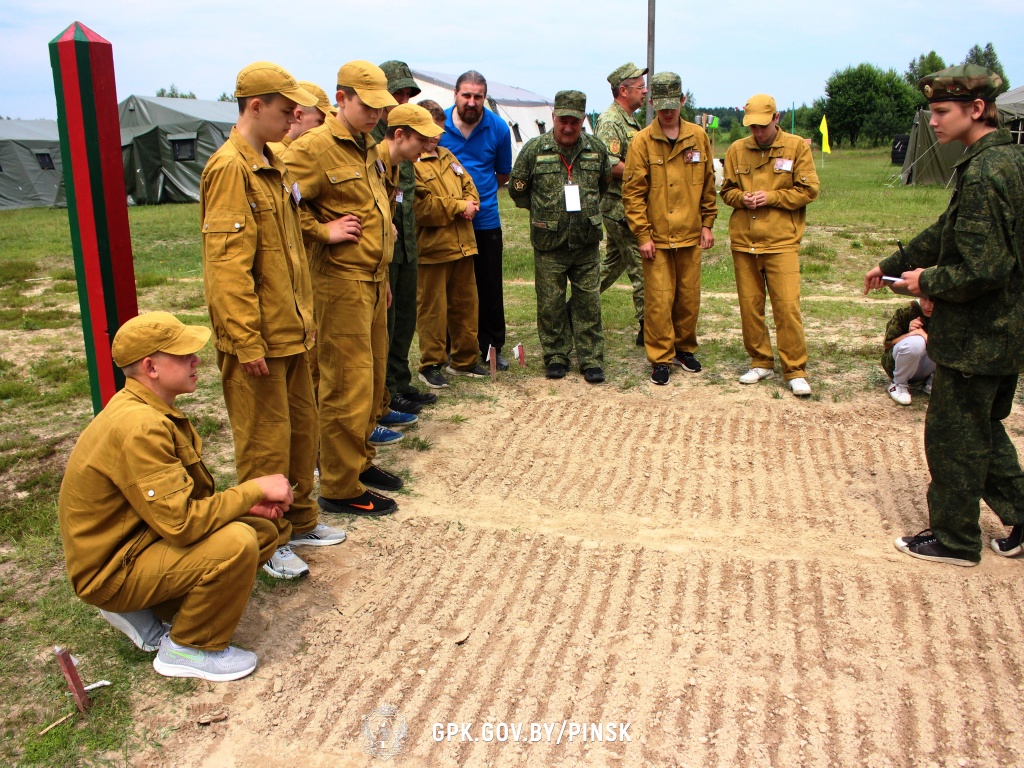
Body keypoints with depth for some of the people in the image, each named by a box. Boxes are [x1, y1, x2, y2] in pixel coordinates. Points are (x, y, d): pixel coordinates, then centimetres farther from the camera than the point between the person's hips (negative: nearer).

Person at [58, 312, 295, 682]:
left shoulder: (153, 410, 3)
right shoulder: (138, 426, -28)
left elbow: (181, 496, 9)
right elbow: (182, 522, -31)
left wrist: (244, 500, -5)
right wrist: (255, 489, -19)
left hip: (140, 536, 10)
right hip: (112, 570, -10)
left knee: (263, 530, 3)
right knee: (236, 543, -29)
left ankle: (148, 610, 11)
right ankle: (190, 648, -4)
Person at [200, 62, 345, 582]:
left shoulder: (270, 165, 15)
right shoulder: (230, 168, -16)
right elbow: (228, 264, -22)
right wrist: (247, 342, -22)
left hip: (291, 330, 10)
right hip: (258, 338, -9)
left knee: (302, 428, 18)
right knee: (265, 441, 2)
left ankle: (299, 521, 34)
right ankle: (268, 542, 18)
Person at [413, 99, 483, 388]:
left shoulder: (447, 156, 17)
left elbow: (469, 186, 17)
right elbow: (422, 206, -20)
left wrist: (470, 204, -6)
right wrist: (459, 206, -11)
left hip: (462, 245, 8)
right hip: (432, 248, -8)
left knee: (465, 304, 14)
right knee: (433, 308, 0)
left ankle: (464, 360, 26)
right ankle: (430, 365, 12)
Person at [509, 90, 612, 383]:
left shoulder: (596, 149, 3)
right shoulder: (534, 149, -5)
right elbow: (517, 189, 6)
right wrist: (544, 212, 11)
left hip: (587, 243, 2)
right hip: (549, 245, -2)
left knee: (589, 303, 6)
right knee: (550, 305, 5)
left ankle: (591, 360, 15)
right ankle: (556, 357, 20)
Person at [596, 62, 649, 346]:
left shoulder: (631, 120, 17)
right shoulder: (610, 121, -14)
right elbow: (611, 165, -25)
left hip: (629, 206, 10)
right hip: (620, 207, -10)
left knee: (613, 262, 18)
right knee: (641, 268, -5)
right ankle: (648, 328, 2)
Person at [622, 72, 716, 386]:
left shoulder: (698, 137, 5)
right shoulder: (643, 141, -4)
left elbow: (708, 184, 12)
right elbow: (632, 192, -5)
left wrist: (707, 223, 9)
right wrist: (642, 234, -9)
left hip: (690, 235, 3)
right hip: (657, 237, -3)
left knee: (689, 297, 11)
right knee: (658, 300, -1)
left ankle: (684, 348, 29)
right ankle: (660, 358, 11)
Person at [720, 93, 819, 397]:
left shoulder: (796, 147, 1)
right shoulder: (737, 150, 9)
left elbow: (808, 190, -2)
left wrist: (771, 197, -12)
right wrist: (742, 198, -8)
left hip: (782, 241, -3)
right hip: (743, 241, 3)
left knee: (787, 305, -7)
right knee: (749, 304, 8)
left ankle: (795, 370, 2)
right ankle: (761, 362, 22)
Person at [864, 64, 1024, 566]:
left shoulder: (984, 173, -23)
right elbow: (949, 234, 19)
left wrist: (928, 282, -12)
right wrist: (891, 265, 23)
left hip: (976, 336, -10)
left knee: (953, 435, 5)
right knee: (983, 429, 23)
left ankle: (955, 539, 20)